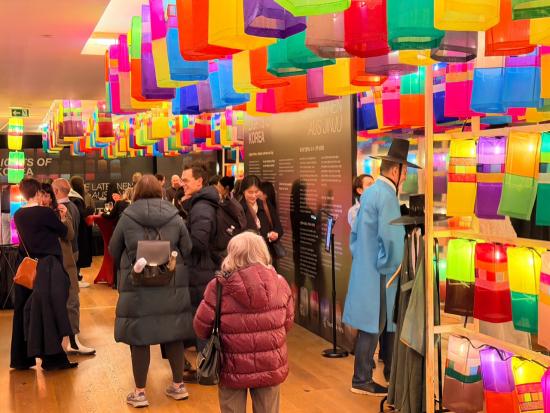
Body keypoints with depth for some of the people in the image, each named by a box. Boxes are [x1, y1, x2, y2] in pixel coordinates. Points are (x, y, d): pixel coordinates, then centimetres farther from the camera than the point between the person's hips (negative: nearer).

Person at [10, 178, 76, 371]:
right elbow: (63, 232, -4)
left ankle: (21, 359, 19)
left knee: (24, 311, 11)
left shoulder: (18, 215, 4)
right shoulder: (45, 212, -15)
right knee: (49, 311, 1)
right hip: (47, 268, -6)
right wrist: (62, 218, 12)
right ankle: (52, 358, 8)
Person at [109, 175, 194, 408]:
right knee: (173, 333, 13)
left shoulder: (127, 217, -5)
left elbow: (114, 251, 6)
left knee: (139, 336, 6)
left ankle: (140, 392, 12)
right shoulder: (174, 216, -3)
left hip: (136, 285, -2)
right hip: (173, 284, 2)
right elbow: (187, 250, 1)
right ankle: (178, 385, 24)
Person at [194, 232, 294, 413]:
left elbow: (202, 327, -8)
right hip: (271, 367, 2)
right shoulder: (279, 283, -7)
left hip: (234, 369, -2)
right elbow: (287, 322, 4)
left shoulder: (219, 287, -16)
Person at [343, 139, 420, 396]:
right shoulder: (387, 196, -18)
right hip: (379, 273, -9)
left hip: (364, 269, 9)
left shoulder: (369, 192, 10)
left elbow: (356, 232, 16)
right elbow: (392, 239, -24)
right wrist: (394, 265, -10)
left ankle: (390, 373, 31)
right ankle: (361, 381, 11)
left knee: (373, 324, 17)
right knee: (373, 326, 1)